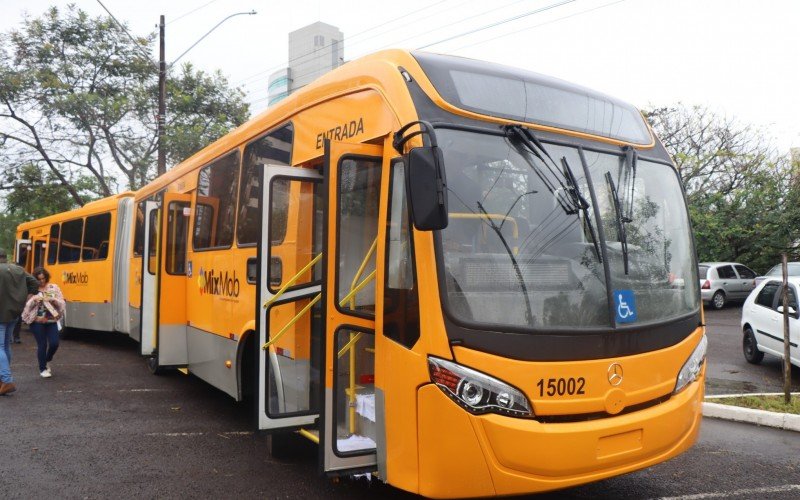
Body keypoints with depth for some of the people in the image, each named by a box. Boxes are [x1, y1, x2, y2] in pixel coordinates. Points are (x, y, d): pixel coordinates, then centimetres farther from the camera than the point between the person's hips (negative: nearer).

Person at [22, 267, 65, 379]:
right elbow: (26, 306, -5)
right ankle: (43, 369, 17)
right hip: (37, 322, -2)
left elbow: (62, 303, 1)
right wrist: (34, 300, -22)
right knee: (42, 345, 0)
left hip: (51, 321, 2)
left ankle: (47, 361, 28)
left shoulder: (54, 287, 4)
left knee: (54, 343, -4)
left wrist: (53, 300, -17)